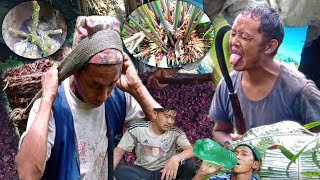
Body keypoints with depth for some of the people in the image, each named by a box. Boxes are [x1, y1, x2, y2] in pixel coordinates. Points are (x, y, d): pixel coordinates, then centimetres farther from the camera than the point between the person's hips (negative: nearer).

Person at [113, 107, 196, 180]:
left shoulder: (176, 133, -8)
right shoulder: (137, 129, -10)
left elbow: (191, 150, -23)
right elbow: (118, 152, -12)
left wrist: (177, 158, -46)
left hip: (166, 172, 0)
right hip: (143, 172, 0)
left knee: (189, 163, -26)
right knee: (119, 170, -30)